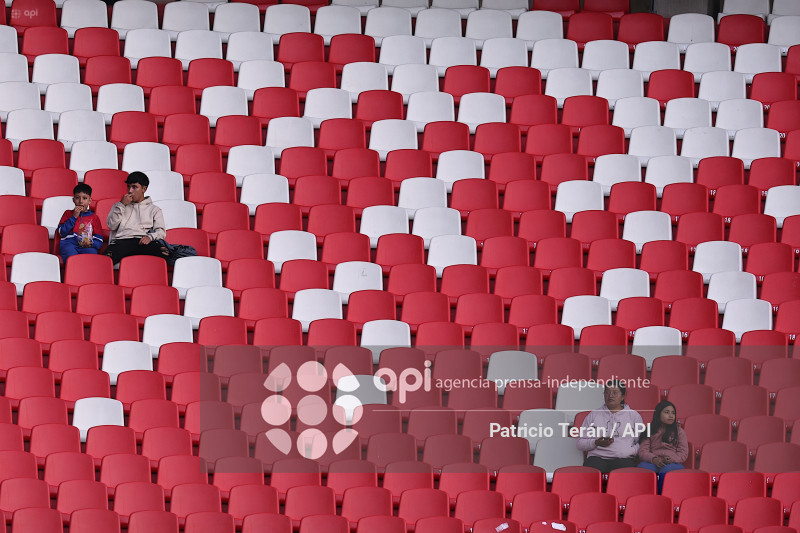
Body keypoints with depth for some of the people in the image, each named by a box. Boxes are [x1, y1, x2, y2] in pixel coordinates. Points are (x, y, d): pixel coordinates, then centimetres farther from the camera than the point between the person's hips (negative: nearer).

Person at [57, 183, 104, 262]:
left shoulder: (94, 218, 20)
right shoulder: (68, 214, 21)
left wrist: (90, 243, -9)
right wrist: (74, 217, 1)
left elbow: (99, 240, 15)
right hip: (69, 244, -1)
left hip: (87, 247, 1)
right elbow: (62, 232, 6)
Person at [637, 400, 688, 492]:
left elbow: (684, 453, 10)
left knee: (666, 471, -39)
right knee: (642, 467, -35)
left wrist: (672, 459, -12)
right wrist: (654, 459, -14)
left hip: (673, 463, -1)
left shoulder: (679, 431, 19)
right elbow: (642, 452, 8)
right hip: (653, 463, 1)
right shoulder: (650, 432, 19)